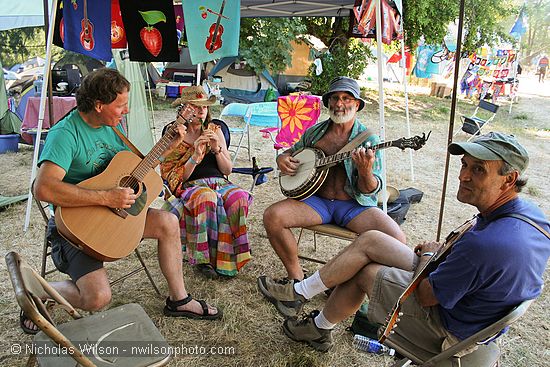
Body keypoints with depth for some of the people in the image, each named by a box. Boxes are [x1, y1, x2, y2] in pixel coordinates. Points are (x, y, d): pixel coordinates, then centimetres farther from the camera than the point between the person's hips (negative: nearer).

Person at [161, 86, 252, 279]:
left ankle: (227, 258, -22)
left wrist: (217, 149, -7)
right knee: (206, 197, -39)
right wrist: (195, 156, -16)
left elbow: (227, 170, 11)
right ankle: (203, 258, -25)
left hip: (219, 183, 3)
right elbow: (177, 178, -2)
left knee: (239, 197, -31)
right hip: (190, 186, -3)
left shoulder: (215, 130, 15)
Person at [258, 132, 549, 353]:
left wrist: (427, 256, -5)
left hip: (450, 329, -8)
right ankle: (302, 290, 16)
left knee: (363, 271, 2)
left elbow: (426, 295, -23)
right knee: (370, 240, 3)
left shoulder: (485, 243, -37)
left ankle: (319, 328, 28)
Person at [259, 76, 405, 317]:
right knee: (272, 216, -24)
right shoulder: (315, 132, 11)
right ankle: (296, 277, -2)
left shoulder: (369, 139, 1)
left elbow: (370, 191, -4)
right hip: (317, 199, 2)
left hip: (355, 204, -1)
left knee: (396, 240, -26)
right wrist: (283, 159, 0)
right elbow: (290, 152, 25)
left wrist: (365, 172, -28)